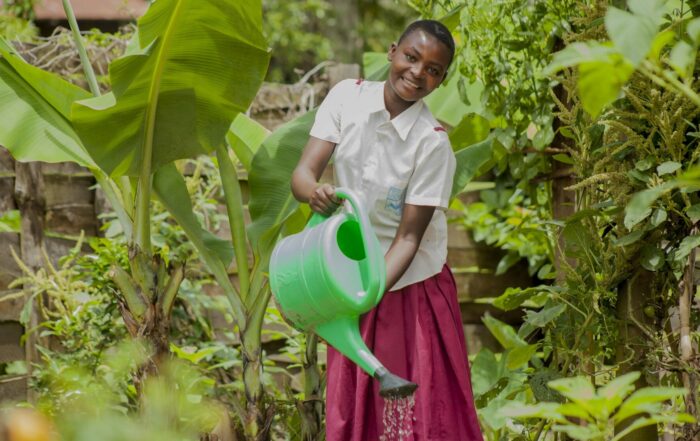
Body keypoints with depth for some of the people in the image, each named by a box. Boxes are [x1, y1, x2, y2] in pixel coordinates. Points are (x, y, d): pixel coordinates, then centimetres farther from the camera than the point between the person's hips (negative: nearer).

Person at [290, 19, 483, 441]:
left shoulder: (433, 143, -19)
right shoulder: (347, 97, -9)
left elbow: (408, 237, -17)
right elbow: (302, 173, -13)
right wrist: (316, 193, -37)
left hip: (411, 282, -3)